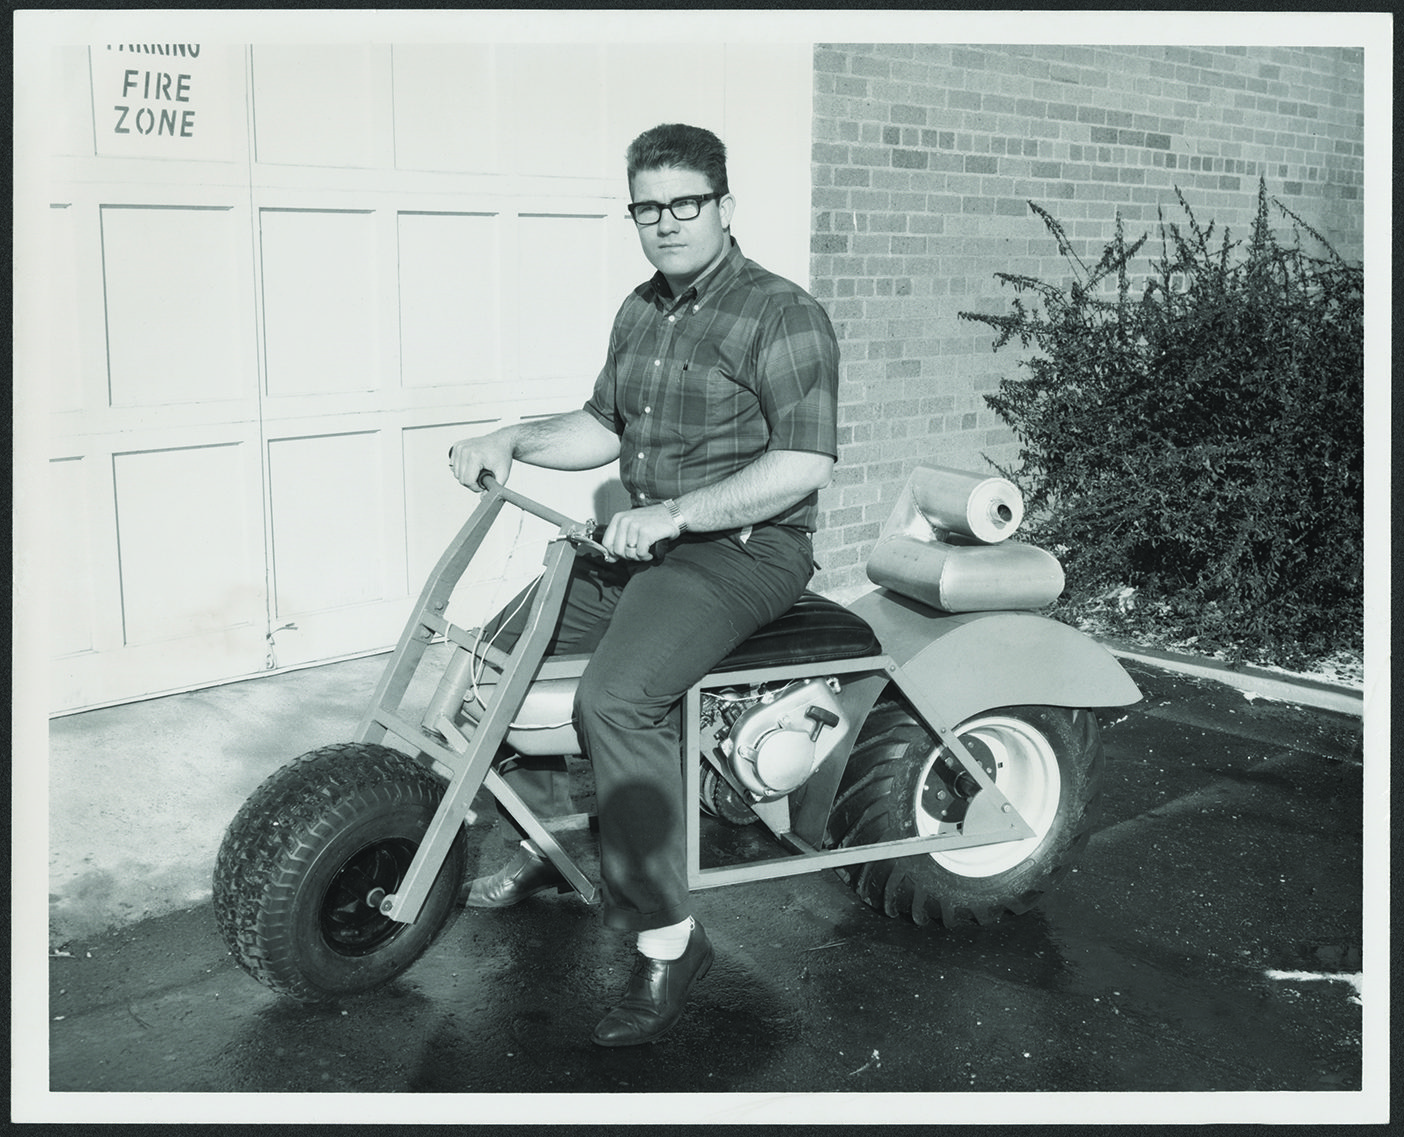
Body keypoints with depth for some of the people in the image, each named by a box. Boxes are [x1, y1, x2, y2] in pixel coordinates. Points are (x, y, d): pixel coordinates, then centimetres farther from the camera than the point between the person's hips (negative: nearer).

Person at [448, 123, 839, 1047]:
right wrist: (516, 440, 4)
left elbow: (806, 464, -21)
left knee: (615, 696, -30)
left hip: (745, 552, -8)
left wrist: (675, 512, -29)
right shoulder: (641, 312, 14)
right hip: (645, 544, 9)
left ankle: (669, 936, -20)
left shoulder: (782, 315, -12)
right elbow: (605, 426, 23)